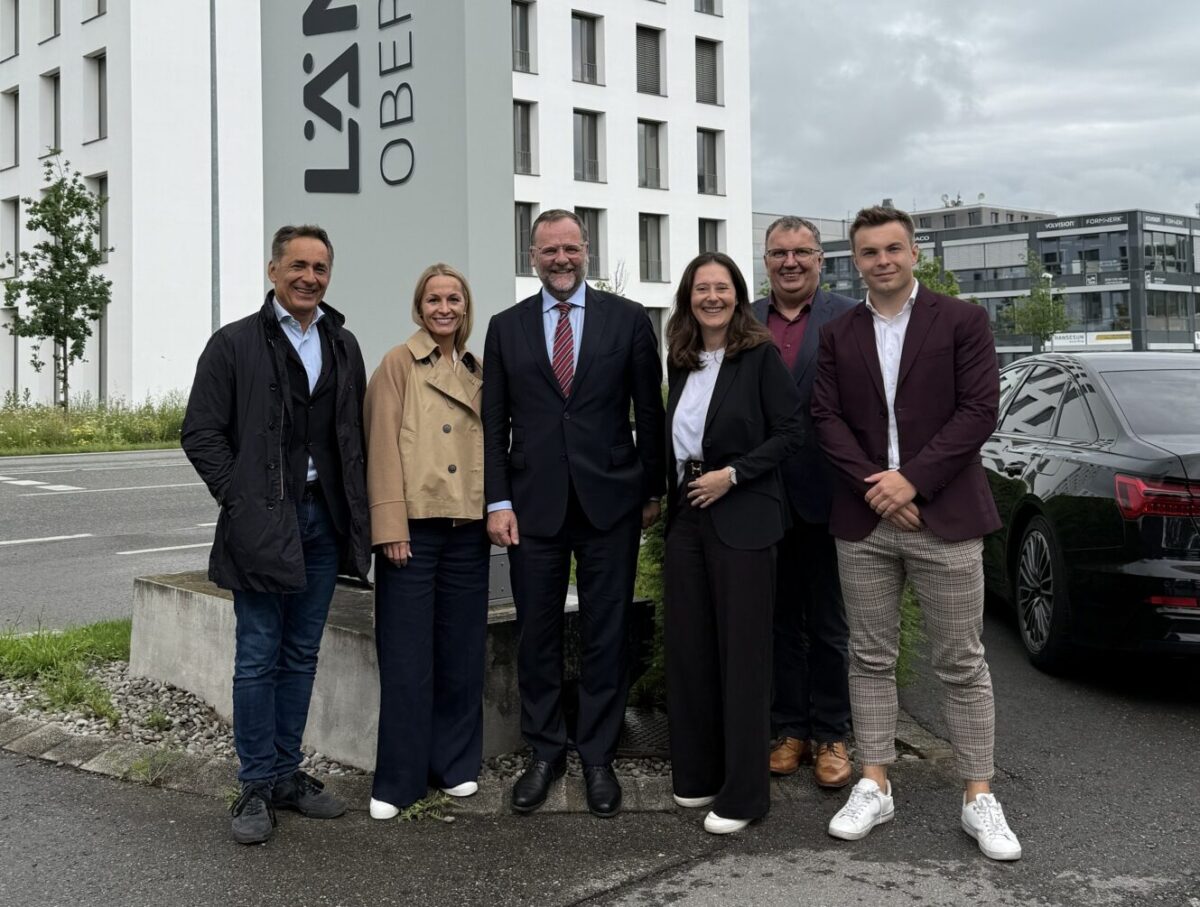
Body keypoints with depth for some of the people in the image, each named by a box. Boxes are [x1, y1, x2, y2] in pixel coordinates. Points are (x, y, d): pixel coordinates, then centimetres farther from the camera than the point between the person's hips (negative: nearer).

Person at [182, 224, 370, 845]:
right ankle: (256, 788, 10)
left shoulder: (344, 346, 13)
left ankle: (287, 775, 22)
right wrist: (240, 499, -9)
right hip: (262, 523, -5)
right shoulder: (234, 345, -1)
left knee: (301, 655, 11)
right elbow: (201, 434, -3)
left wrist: (356, 507, 6)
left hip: (323, 520, 5)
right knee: (259, 657, 0)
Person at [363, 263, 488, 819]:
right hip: (413, 525, -5)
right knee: (406, 657, -1)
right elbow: (383, 448, -6)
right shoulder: (398, 364, 0)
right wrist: (390, 527, -12)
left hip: (468, 528, 5)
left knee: (461, 651, 10)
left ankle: (456, 764, 23)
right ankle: (398, 779, 8)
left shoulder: (477, 373, 15)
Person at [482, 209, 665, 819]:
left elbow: (650, 412, 5)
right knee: (537, 636, 8)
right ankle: (544, 753, 22)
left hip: (610, 500, -1)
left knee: (606, 636, 5)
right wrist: (497, 501, -2)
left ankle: (598, 758, 18)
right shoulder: (506, 328, 7)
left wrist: (653, 491, 4)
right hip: (534, 505, 1)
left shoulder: (627, 320, 3)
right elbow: (493, 422, 6)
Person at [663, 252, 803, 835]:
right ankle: (697, 773, 22)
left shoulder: (759, 355, -5)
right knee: (687, 647, 9)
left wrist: (732, 474, -15)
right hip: (687, 516, 6)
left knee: (742, 651, -2)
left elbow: (790, 431, -9)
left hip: (741, 518, -6)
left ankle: (743, 793, 5)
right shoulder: (680, 363, 12)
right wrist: (673, 493, 9)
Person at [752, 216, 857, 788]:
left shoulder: (848, 318, -3)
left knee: (828, 625, 8)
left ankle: (831, 735, 19)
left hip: (824, 495, -3)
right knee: (779, 620, 12)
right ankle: (789, 729, 24)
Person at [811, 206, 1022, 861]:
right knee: (871, 658, 9)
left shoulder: (962, 321, 1)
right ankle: (874, 787, 19)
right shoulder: (836, 336, 10)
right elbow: (826, 417, 2)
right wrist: (874, 486, -11)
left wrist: (912, 480, -14)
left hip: (944, 516, -3)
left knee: (961, 662, 2)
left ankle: (979, 798, 12)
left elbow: (979, 409, -6)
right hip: (863, 522, 3)